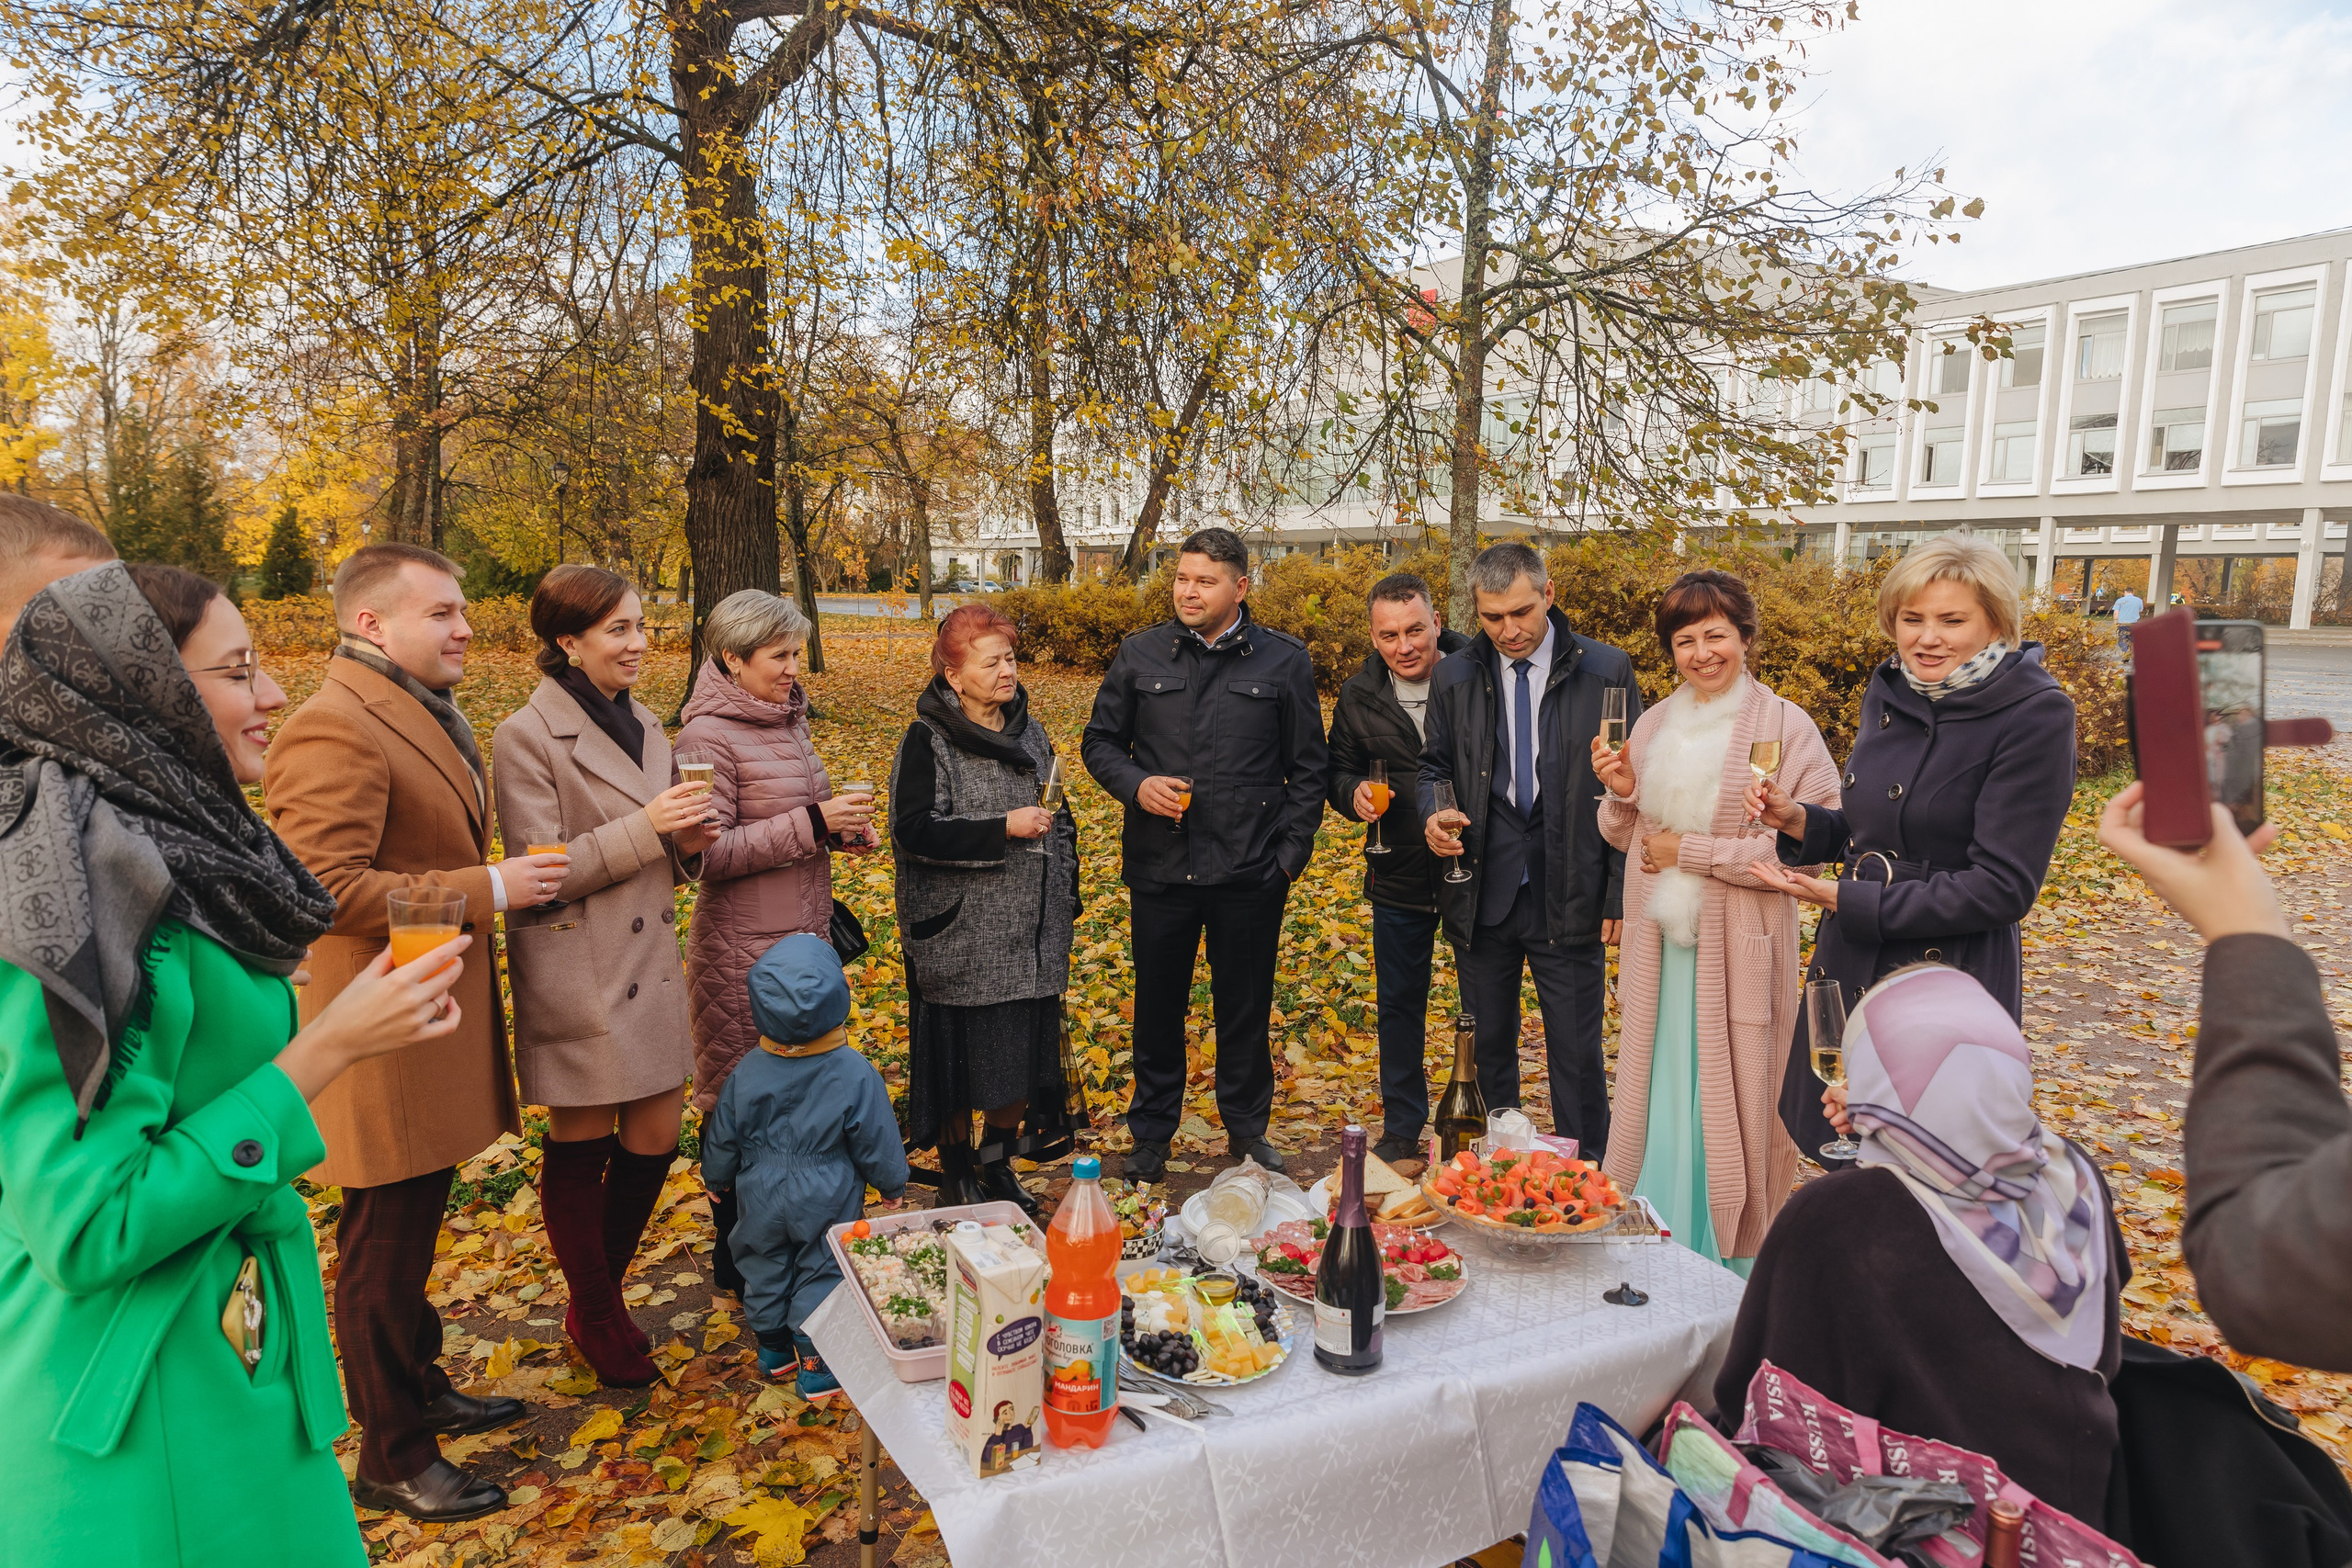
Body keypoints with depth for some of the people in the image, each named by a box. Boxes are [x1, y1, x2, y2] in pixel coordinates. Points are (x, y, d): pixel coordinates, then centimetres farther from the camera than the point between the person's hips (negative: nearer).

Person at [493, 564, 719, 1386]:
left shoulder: (643, 723, 11)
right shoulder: (528, 735, -11)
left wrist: (687, 842, -3)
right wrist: (643, 828, -24)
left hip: (650, 965, 7)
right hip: (577, 975, -7)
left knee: (654, 1142, 10)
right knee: (580, 1149, 8)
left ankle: (599, 1296, 33)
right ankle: (597, 1319, 28)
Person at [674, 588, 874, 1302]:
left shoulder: (787, 720, 10)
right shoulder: (708, 736, -14)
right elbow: (710, 853, -19)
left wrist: (841, 823, 1)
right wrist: (812, 823, -24)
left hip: (804, 935, 8)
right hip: (743, 949, -7)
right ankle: (737, 1260, 21)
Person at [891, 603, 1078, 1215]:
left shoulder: (1030, 734, 10)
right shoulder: (928, 741, -8)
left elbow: (1060, 821, 19)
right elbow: (913, 829, -17)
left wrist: (1066, 903, 14)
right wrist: (1003, 829, -20)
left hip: (1031, 934, 5)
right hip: (960, 937, -5)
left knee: (1027, 1051, 8)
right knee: (962, 1055, 3)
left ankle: (999, 1164, 28)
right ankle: (956, 1173, 23)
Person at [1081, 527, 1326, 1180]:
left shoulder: (1284, 660, 1)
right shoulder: (1140, 655, 4)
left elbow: (1307, 769, 5)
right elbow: (1100, 741, 11)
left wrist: (1291, 852, -1)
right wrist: (1137, 784, -9)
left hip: (1250, 874, -1)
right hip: (1159, 865, 1)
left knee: (1245, 1006, 11)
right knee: (1157, 1004, 11)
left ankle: (1248, 1130, 31)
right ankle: (1151, 1134, 29)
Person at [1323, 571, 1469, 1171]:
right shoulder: (1358, 696, 1)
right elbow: (1338, 768, 12)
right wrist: (1353, 793, -11)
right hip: (1400, 877, 3)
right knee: (1400, 1004, 13)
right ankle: (1401, 1130, 29)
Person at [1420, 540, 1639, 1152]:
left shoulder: (1606, 670, -2)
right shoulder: (1454, 677, 4)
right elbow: (1435, 765, 15)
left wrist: (1623, 894, -4)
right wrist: (1433, 815, -9)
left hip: (1569, 895, -2)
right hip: (1481, 894, 3)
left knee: (1577, 1055, 4)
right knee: (1487, 1049, 14)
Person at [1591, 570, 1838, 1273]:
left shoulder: (1784, 726, -10)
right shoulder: (1654, 726, 8)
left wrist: (1692, 852, -14)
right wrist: (1622, 796, -6)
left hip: (1739, 951, -5)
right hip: (1660, 947, 5)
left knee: (1732, 1104, 5)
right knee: (1659, 1096, 14)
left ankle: (1736, 1261, 23)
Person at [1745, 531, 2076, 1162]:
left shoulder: (2036, 715, -15)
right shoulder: (1889, 692, 5)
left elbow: (2001, 886, -18)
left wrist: (1848, 901, -17)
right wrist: (1798, 820, -2)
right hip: (1848, 967, 7)